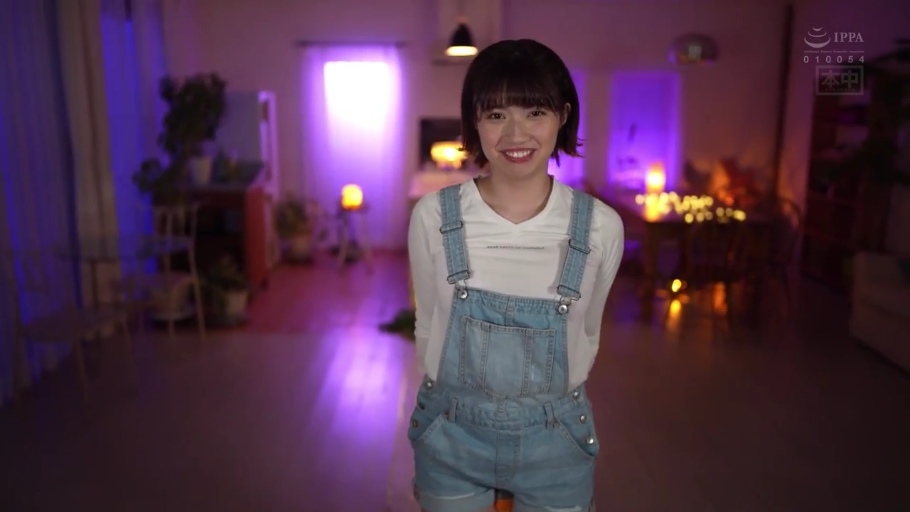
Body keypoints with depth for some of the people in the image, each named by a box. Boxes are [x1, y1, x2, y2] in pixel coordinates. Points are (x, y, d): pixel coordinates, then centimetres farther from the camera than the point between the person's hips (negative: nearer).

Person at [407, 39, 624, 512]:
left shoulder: (601, 226, -12)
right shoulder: (433, 216, -13)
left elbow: (586, 334, 4)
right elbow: (428, 326, 1)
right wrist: (461, 400, 10)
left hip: (554, 442, 1)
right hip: (452, 437, 0)